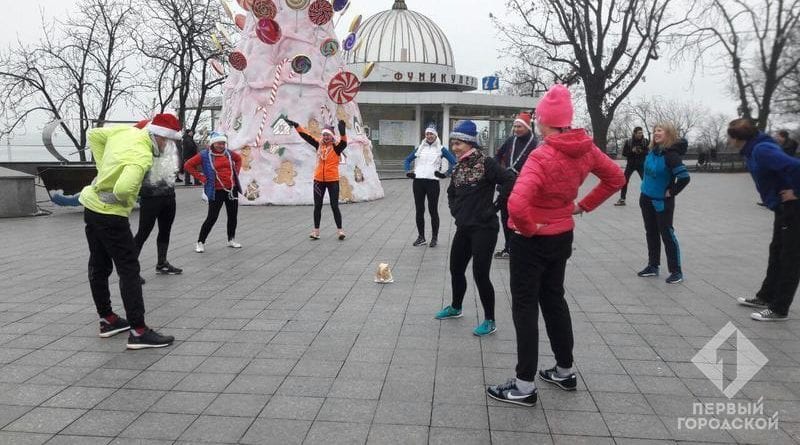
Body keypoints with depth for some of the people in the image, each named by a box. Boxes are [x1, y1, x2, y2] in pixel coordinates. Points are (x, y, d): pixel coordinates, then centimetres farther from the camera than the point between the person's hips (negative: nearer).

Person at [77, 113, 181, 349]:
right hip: (111, 216, -10)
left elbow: (93, 135, 14)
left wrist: (105, 167, 9)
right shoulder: (142, 156, -27)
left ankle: (107, 319, 31)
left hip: (92, 207, 10)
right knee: (129, 270, -5)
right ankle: (138, 331, -4)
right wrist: (127, 201, -17)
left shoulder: (127, 131, -2)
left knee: (99, 267, 17)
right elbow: (123, 188, -40)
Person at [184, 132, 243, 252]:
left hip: (232, 189, 5)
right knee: (212, 217, -4)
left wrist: (236, 172, 12)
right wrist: (201, 177, -8)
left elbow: (238, 159, 26)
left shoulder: (228, 153, 5)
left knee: (233, 216, 11)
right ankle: (200, 242, 8)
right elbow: (188, 165, -6)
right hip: (217, 191, -5)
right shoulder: (205, 155, -8)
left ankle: (231, 240, 28)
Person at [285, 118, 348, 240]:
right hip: (318, 180, 5)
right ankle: (316, 231, 18)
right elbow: (306, 136, 7)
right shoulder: (319, 144, 6)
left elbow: (344, 143, -28)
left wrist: (342, 132, -47)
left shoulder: (336, 147, -7)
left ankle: (340, 231, 10)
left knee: (334, 206, 0)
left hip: (333, 180, -4)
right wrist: (296, 125, -2)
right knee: (317, 206, 9)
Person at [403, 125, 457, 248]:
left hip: (432, 182, -3)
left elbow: (453, 161, 1)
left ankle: (434, 237, 13)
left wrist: (446, 173, -8)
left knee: (433, 210, 2)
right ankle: (421, 237, 18)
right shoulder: (419, 148, 13)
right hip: (418, 181, 4)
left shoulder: (441, 149, 4)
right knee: (419, 210, 7)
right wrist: (408, 171, 7)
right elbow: (407, 160, 22)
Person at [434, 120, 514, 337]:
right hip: (463, 228, 8)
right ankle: (456, 308, 41)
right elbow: (451, 192, 27)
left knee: (480, 274, -5)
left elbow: (510, 181, -23)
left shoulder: (486, 163, -13)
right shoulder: (458, 168, 10)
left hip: (484, 228, -8)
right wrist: (455, 209, 11)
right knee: (456, 269, 18)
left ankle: (490, 321, 10)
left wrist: (494, 207, -18)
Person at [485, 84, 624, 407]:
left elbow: (517, 204, -38)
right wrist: (583, 206, 9)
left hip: (533, 239, -7)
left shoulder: (542, 157, -26)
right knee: (554, 299, 21)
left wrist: (529, 228, -19)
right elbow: (616, 178, 11)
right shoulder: (585, 148, -3)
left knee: (525, 307, 2)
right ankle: (565, 371, 33)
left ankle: (524, 386, 9)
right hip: (563, 236, 7)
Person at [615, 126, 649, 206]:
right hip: (630, 164, 1)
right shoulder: (628, 142, -4)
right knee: (624, 181, -1)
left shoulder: (645, 141, -4)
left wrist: (642, 152, -22)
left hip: (641, 164, -1)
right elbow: (624, 153, -3)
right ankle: (622, 199, 9)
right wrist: (632, 151, -19)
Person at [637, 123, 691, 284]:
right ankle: (653, 266, 25)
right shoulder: (652, 152, 1)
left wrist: (671, 192, -17)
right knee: (651, 233, 14)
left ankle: (676, 271, 8)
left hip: (661, 201, -7)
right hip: (646, 198, 7)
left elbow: (684, 177, -29)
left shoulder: (671, 154, -21)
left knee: (667, 234, -1)